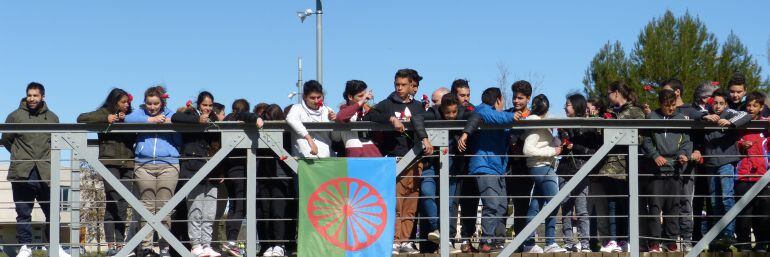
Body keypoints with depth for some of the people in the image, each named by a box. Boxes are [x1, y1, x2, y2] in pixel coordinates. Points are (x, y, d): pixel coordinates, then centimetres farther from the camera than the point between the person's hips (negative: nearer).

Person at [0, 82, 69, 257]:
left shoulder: (52, 117, 8)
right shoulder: (15, 116, 1)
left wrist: (47, 156, 9)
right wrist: (19, 155, 10)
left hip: (46, 173, 2)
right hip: (22, 173, -1)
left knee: (52, 212, 4)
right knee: (23, 213, 3)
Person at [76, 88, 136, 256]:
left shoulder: (129, 116, 20)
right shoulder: (104, 113, 8)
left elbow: (135, 138, 14)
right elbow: (81, 119, -5)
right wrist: (106, 119, -11)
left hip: (127, 163, 4)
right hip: (110, 163, -4)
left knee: (123, 205, 1)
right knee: (112, 203, -9)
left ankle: (120, 244, 2)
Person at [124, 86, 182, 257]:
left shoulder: (170, 115, 16)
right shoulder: (141, 113, 15)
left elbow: (179, 141, 9)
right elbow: (128, 119, -8)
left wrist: (170, 125, -5)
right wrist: (151, 120, -10)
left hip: (168, 165, 0)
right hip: (143, 165, 0)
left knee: (164, 208, -5)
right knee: (147, 207, -2)